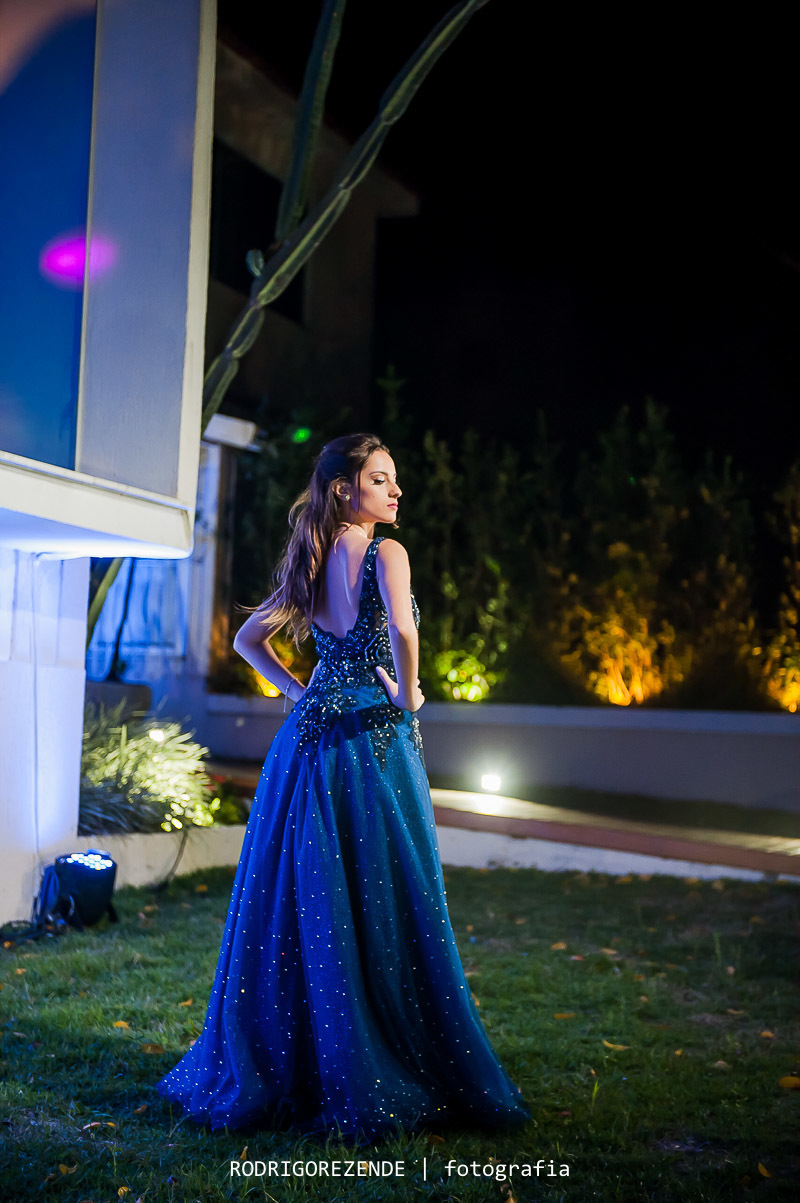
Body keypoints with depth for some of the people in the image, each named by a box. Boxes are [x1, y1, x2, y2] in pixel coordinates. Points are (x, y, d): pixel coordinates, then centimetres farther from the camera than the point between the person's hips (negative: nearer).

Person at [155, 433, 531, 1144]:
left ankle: (278, 1068, 20)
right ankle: (382, 1079, 5)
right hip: (374, 739, -7)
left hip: (308, 738, 7)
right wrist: (407, 697, -14)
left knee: (305, 904, 12)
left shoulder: (312, 562, 12)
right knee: (382, 910, -1)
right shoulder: (385, 554, -10)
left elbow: (248, 640, 20)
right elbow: (402, 632, -29)